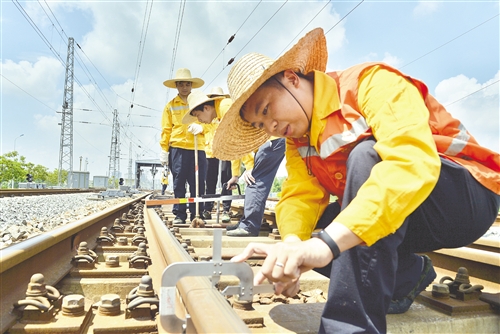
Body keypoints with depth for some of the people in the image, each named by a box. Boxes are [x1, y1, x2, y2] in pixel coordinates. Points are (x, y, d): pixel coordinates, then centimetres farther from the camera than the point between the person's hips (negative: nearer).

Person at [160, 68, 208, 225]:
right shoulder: (170, 105, 13)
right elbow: (166, 130, 8)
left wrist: (200, 127, -14)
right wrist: (164, 150, 0)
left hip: (198, 148, 0)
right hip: (177, 148, 0)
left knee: (198, 184, 0)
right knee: (178, 183, 2)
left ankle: (196, 214, 9)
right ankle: (179, 215, 9)